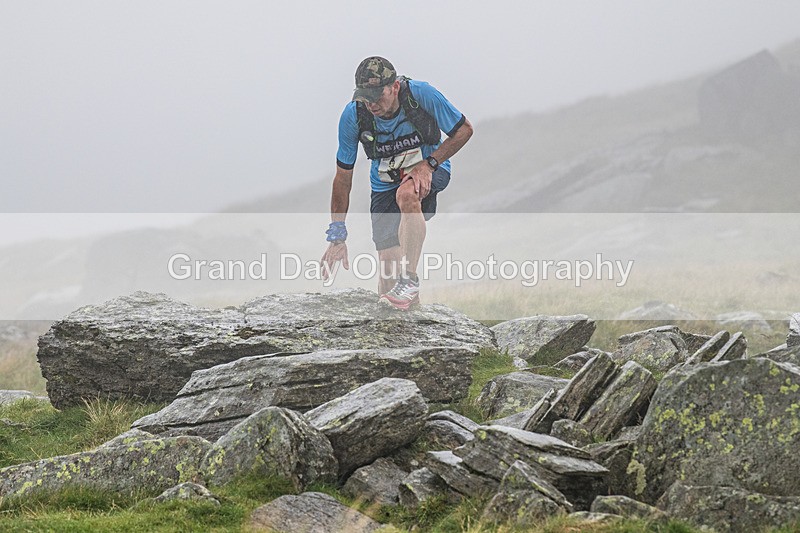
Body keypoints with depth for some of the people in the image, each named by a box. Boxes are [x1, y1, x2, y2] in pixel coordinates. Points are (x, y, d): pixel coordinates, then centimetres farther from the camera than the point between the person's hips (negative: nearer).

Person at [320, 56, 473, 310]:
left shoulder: (422, 95, -27)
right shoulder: (353, 116, -21)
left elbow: (464, 129, -11)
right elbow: (343, 179, -11)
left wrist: (429, 163, -25)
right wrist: (337, 236, -12)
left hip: (429, 169, -3)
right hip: (385, 183, 3)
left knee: (407, 194, -39)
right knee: (387, 264, -10)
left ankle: (410, 280, -33)